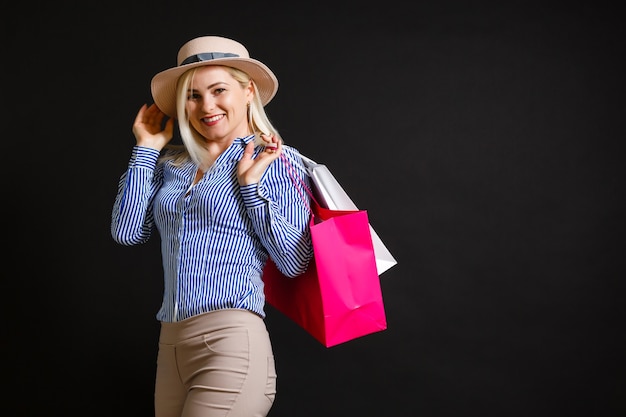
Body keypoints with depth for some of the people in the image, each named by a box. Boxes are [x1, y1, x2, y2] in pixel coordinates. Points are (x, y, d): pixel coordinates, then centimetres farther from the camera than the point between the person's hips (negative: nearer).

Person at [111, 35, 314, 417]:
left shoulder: (276, 160, -1)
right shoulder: (172, 162, 13)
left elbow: (297, 263, -6)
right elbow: (127, 232, 5)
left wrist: (251, 185, -11)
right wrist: (146, 147, 9)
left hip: (231, 343, -5)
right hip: (171, 345, 5)